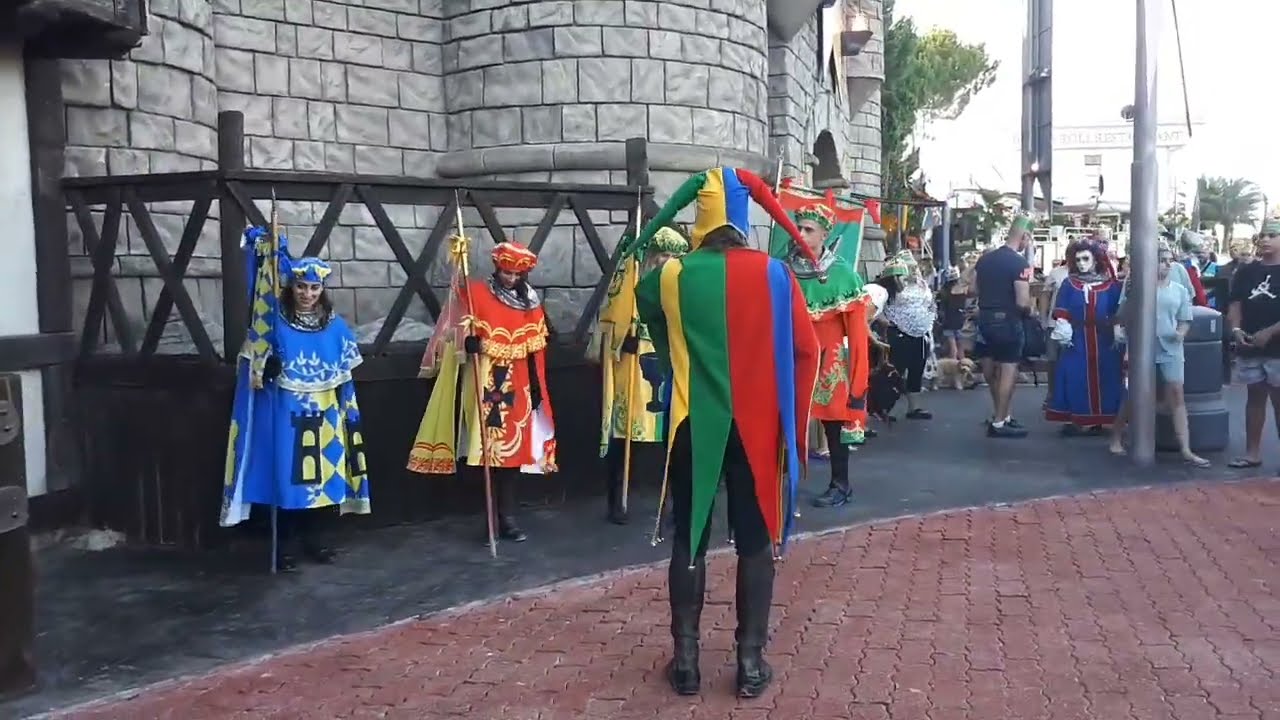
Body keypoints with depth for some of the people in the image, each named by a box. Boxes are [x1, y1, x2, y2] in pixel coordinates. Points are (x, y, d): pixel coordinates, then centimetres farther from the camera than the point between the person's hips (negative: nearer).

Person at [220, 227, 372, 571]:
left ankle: (309, 539, 22)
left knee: (317, 474, 9)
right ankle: (286, 545, 8)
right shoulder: (276, 320, -3)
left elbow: (344, 374, 7)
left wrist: (343, 412, 3)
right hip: (286, 410, -3)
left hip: (323, 412, 3)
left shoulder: (335, 326, 4)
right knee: (287, 474, -1)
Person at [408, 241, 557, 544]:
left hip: (518, 386, 4)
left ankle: (505, 516, 15)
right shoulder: (476, 293, -3)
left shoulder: (530, 302, 9)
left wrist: (537, 387, 9)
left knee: (515, 448, 6)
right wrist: (469, 341, -27)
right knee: (490, 449, -6)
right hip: (485, 386, -4)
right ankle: (502, 517, 1)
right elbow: (459, 329, -5)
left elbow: (535, 349, 11)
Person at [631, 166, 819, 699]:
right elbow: (806, 351, -4)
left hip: (693, 427, 1)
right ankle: (751, 660, 15)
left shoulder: (672, 276, -4)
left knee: (689, 539, 11)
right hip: (757, 428, 0)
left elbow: (643, 296, 20)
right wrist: (792, 423, 4)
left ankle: (686, 659, 17)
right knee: (755, 542, 10)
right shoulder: (772, 273, -6)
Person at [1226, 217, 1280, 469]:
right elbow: (1235, 305, 8)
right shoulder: (1245, 271, 10)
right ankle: (1252, 453, 18)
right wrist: (1236, 329, -10)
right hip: (1249, 347, 4)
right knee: (1255, 397, 12)